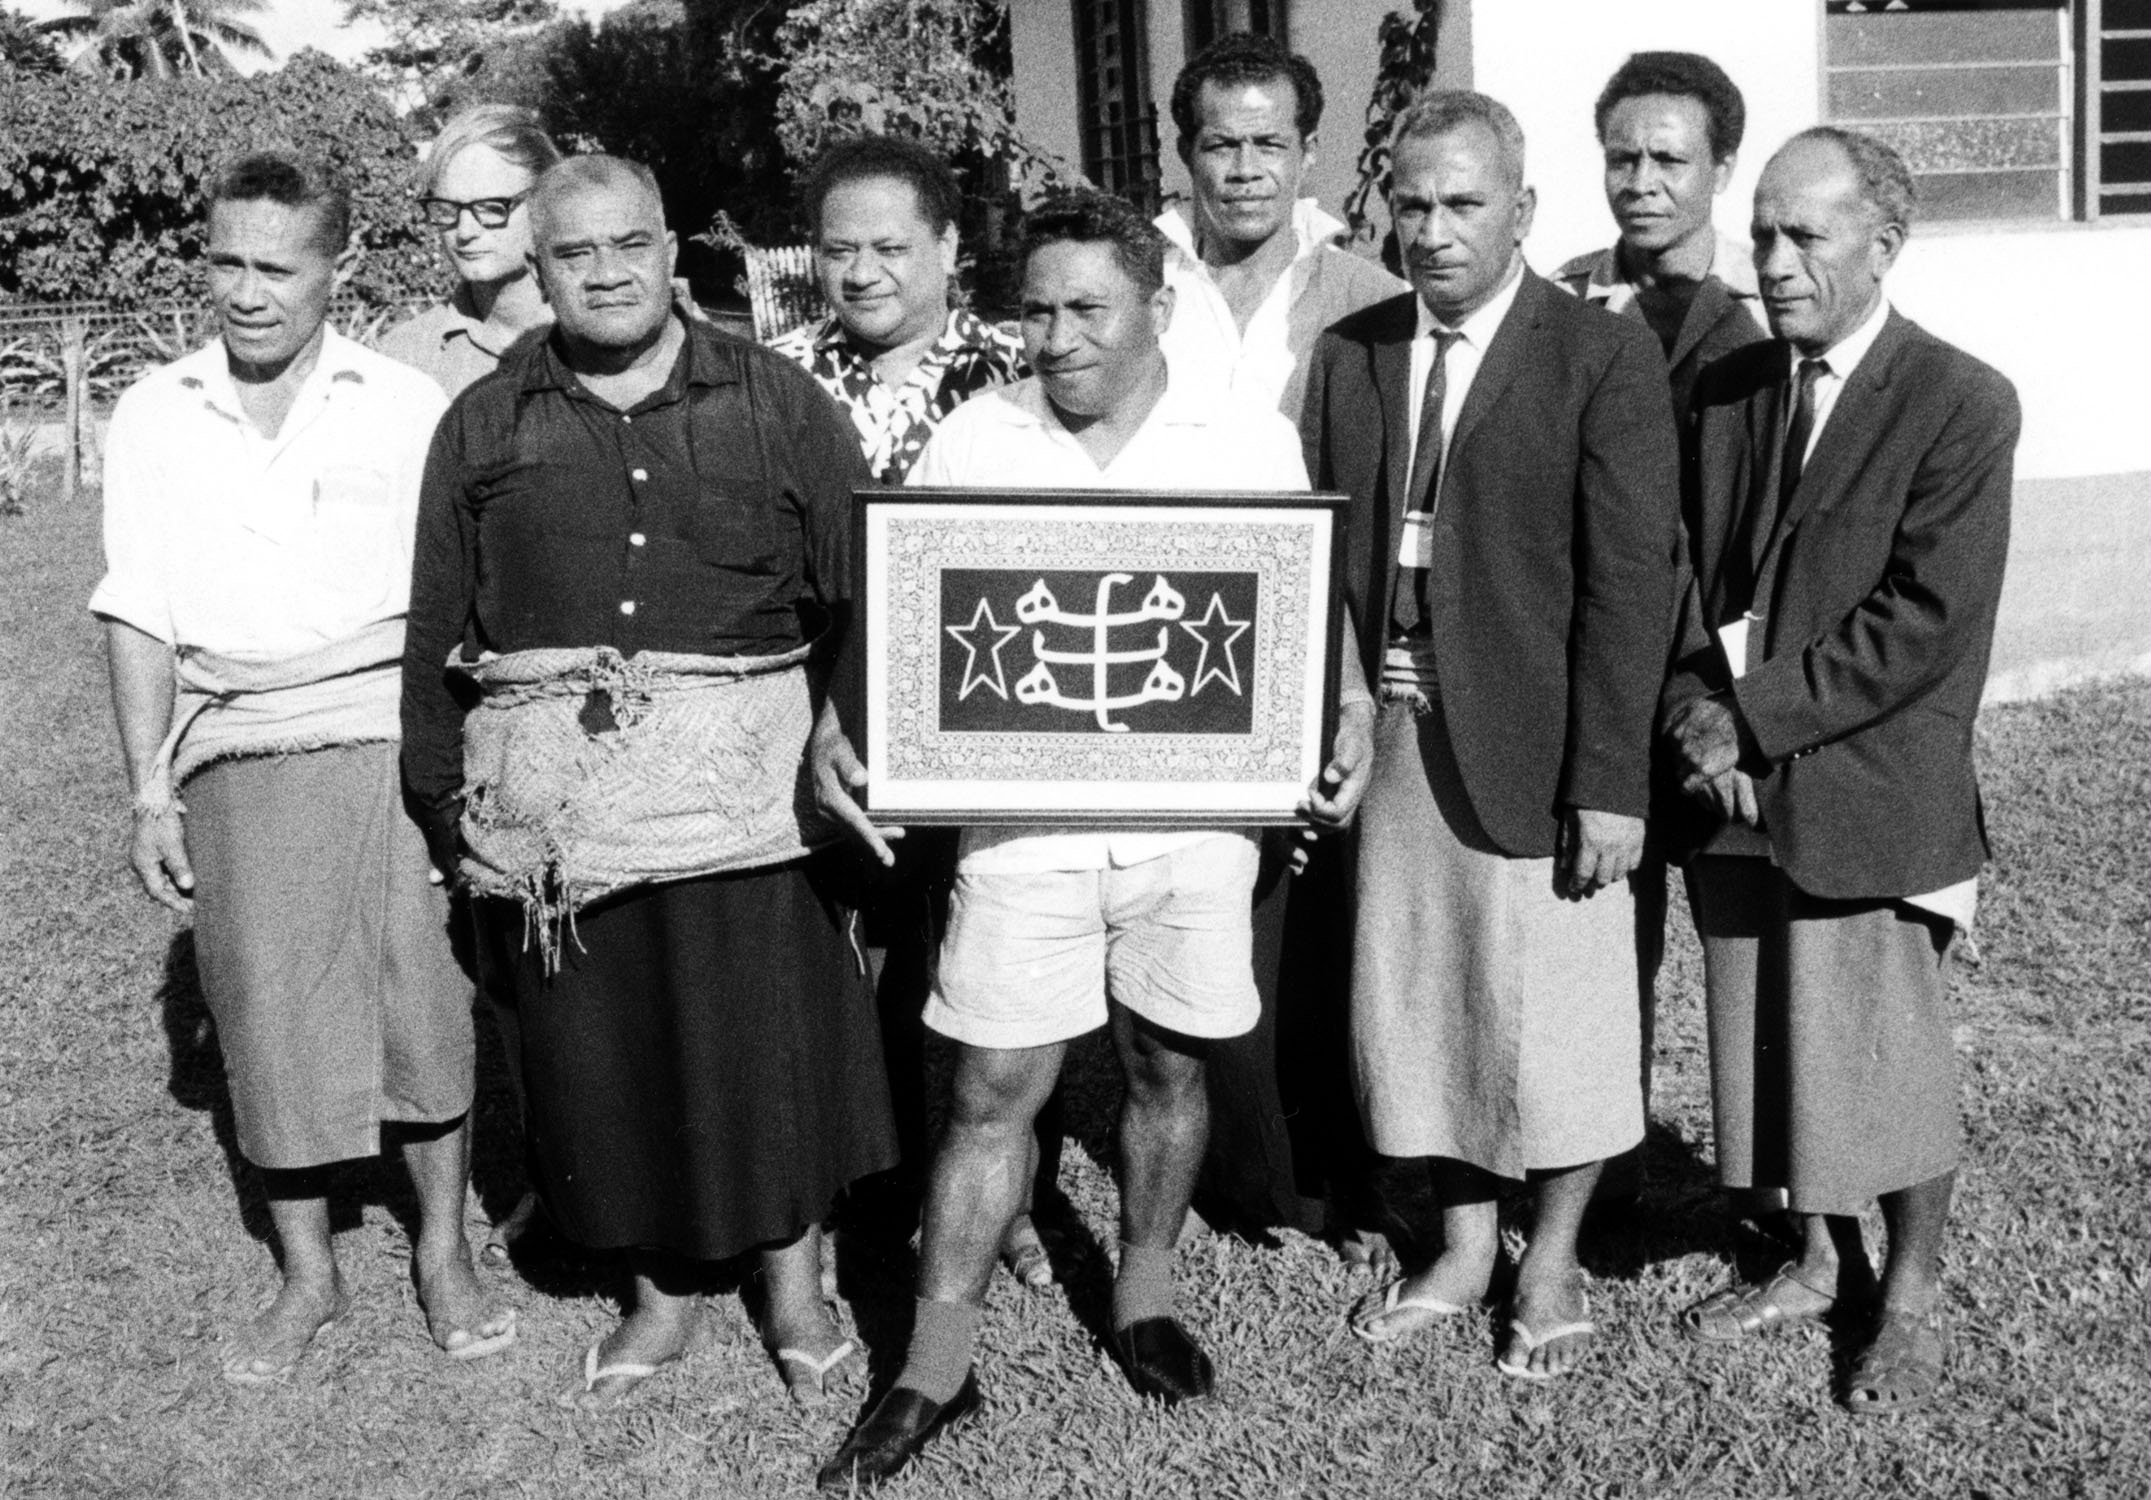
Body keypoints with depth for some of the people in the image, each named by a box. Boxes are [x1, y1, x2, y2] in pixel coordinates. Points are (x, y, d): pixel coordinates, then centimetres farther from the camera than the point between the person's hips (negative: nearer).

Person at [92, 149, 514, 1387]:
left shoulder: (407, 406, 3)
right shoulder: (156, 415, 8)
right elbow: (139, 615, 8)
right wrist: (151, 790, 2)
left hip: (390, 740, -1)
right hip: (237, 761, 2)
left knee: (426, 998, 0)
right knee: (269, 1017, 5)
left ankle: (445, 1255, 17)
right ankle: (309, 1275, 20)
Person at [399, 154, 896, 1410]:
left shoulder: (779, 403, 5)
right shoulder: (484, 426, 10)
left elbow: (855, 599, 4)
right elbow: (438, 634, 11)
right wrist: (444, 796, 6)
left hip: (744, 782, -2)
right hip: (551, 805, 2)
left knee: (772, 1038, 4)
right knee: (600, 1053, 9)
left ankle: (795, 1288, 24)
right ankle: (664, 1297, 28)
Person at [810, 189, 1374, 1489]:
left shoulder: (1253, 440, 3)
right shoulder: (973, 441, 2)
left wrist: (1348, 717, -10)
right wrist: (843, 721, -13)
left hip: (1196, 815, 1)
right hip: (1022, 819, 0)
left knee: (1170, 1065, 13)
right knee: (995, 1089, 2)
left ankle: (1145, 1291, 35)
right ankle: (937, 1364, 13)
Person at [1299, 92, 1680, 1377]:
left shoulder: (1605, 356, -6)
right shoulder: (1351, 354, 9)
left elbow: (1631, 580, -10)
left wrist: (1610, 781, -14)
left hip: (1537, 743, -4)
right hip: (1395, 731, 5)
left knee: (1555, 1009, 6)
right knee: (1414, 995, 13)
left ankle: (1553, 1262, 28)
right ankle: (1461, 1243, 33)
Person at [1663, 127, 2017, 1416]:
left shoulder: (1962, 404, -10)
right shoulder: (1725, 391, 8)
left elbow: (1926, 622, -16)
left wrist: (1758, 714, -16)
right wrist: (1701, 704, -7)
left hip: (1874, 796, -5)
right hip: (1741, 796, 5)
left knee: (1894, 1059, 6)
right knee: (1775, 1051, 15)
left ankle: (1912, 1297, 26)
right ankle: (1822, 1262, 34)